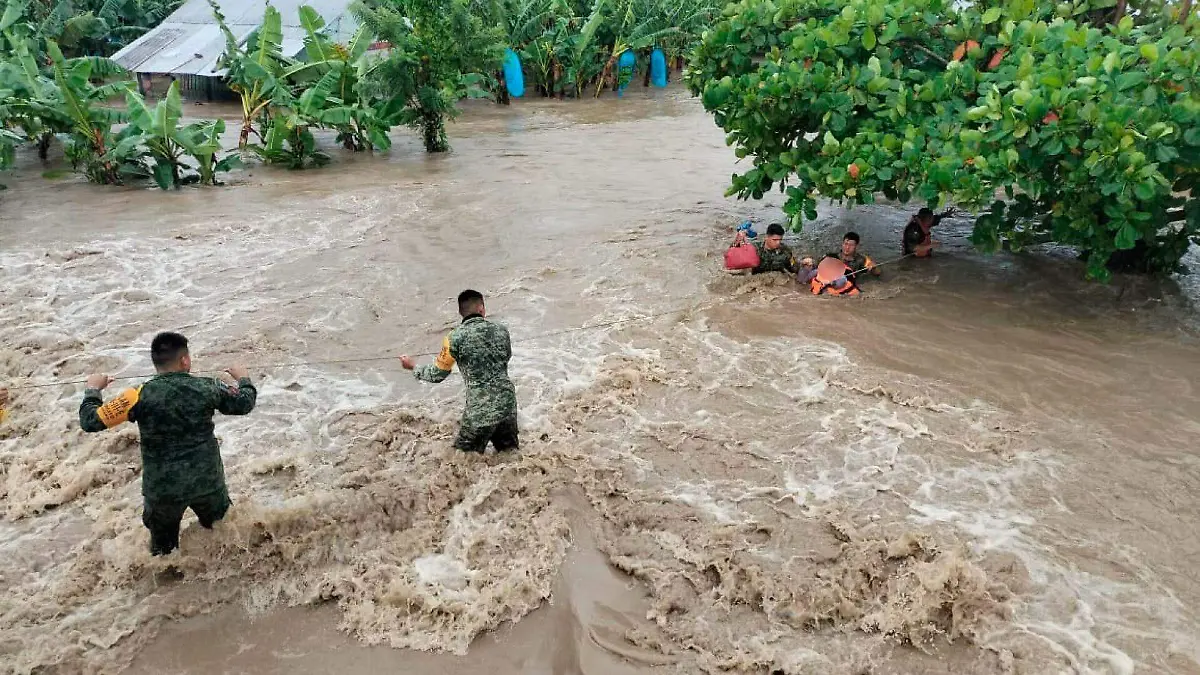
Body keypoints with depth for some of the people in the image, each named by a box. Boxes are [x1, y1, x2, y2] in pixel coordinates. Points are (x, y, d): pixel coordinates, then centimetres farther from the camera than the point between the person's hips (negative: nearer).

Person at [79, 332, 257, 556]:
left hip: (163, 490, -1)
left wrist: (93, 388, 9)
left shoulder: (141, 396, -16)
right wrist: (244, 378, 28)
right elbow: (244, 404, 7)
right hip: (208, 484, 1)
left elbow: (89, 422, -10)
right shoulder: (208, 388, -11)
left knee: (163, 553, 22)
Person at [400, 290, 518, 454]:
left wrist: (412, 367, 17)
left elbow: (437, 375, 0)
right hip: (508, 403, 4)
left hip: (480, 410, -4)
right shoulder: (501, 330, 2)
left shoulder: (455, 337, -9)